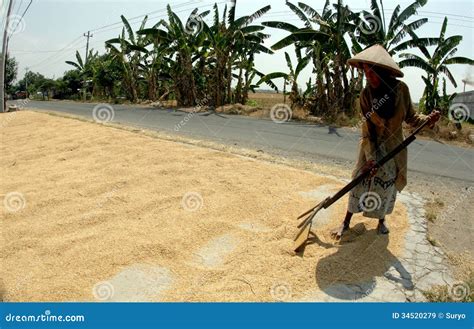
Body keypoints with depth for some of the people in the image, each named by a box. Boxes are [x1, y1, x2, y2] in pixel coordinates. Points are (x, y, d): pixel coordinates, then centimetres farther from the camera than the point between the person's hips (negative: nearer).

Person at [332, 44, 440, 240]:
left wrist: (427, 120, -21)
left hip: (394, 146, 2)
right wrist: (370, 157, -20)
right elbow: (367, 128, -16)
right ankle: (346, 222, 13)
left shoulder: (401, 89, -13)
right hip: (372, 146, -1)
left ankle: (381, 220, 35)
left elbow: (410, 117, -1)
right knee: (361, 182, 0)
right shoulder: (366, 94, -15)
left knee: (388, 185, 12)